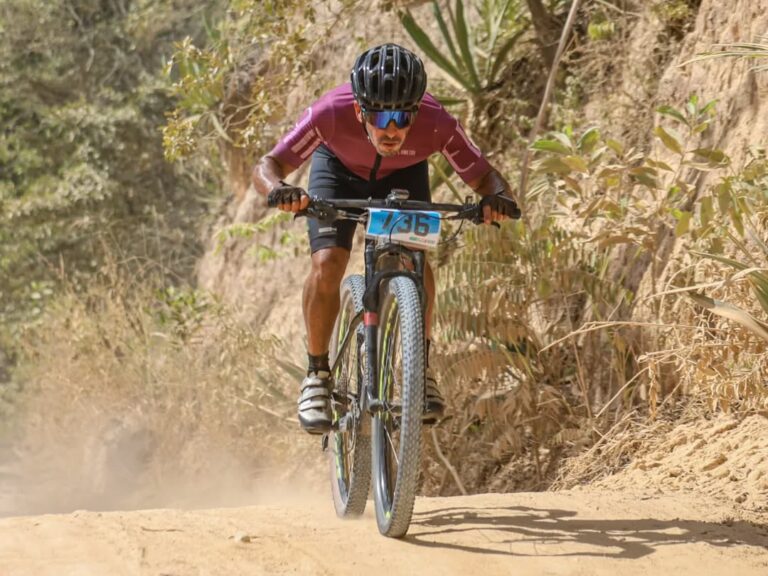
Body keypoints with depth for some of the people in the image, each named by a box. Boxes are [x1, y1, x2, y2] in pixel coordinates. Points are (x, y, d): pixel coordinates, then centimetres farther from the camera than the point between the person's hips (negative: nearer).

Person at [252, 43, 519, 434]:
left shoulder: (438, 124, -38)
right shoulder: (331, 113, -41)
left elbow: (484, 176, -30)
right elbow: (266, 167, -38)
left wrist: (497, 198, -54)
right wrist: (278, 189, -61)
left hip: (403, 176, 1)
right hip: (339, 168, -1)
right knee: (327, 263, -20)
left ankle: (420, 368, -2)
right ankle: (317, 376, -2)